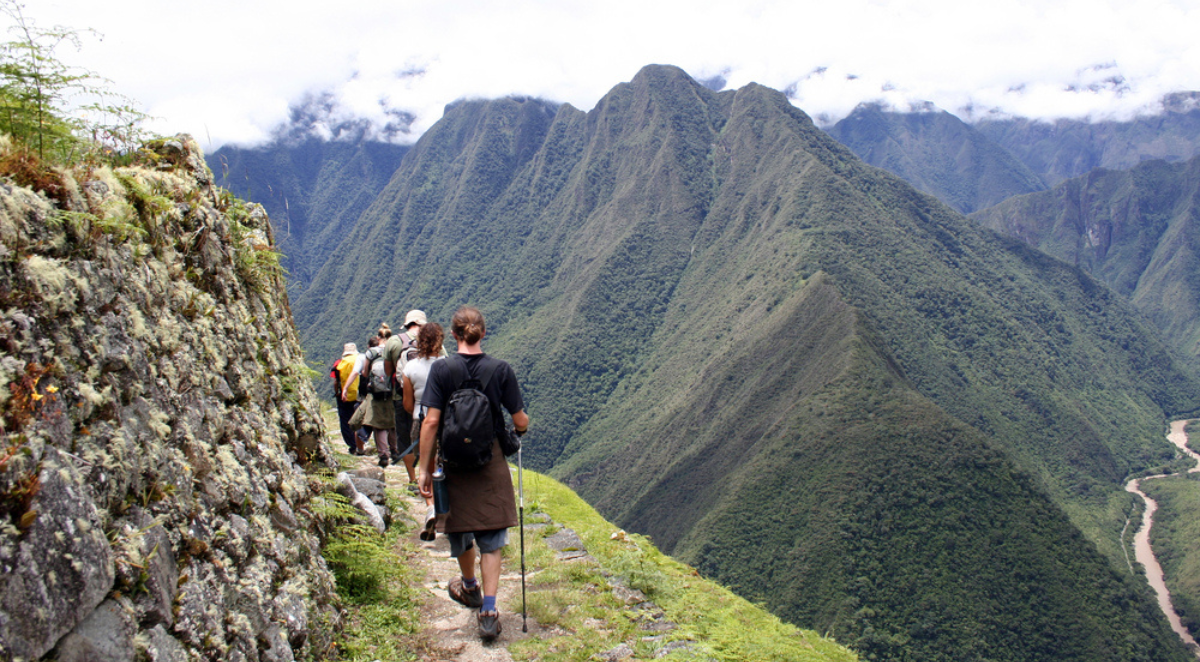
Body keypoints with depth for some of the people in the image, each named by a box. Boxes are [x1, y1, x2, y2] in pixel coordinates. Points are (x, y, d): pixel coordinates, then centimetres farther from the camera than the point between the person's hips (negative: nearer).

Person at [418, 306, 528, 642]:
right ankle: (488, 611, 0)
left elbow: (431, 421, -12)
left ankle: (470, 588, 44)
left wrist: (425, 469, -6)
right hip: (491, 463, 0)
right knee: (491, 539, 8)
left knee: (459, 527, 22)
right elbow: (520, 421, -4)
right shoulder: (501, 369, -7)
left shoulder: (441, 369, -9)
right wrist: (521, 428, 20)